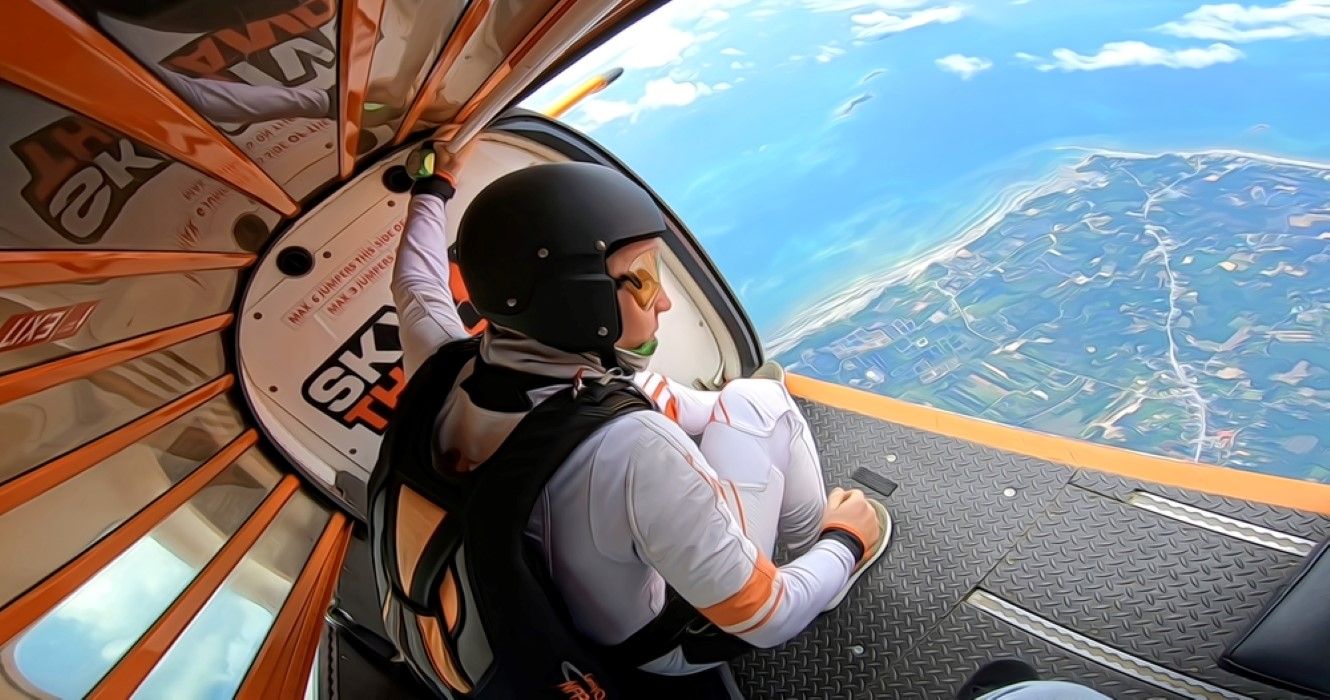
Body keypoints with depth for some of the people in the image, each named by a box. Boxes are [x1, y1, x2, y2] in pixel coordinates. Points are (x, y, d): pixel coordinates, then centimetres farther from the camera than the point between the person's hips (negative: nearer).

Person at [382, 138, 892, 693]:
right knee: (759, 401, -1)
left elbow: (416, 283, 2)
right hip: (673, 651, -5)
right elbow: (765, 621, -27)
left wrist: (435, 186, 20)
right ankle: (820, 543, 24)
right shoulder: (635, 449, -41)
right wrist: (845, 541, -7)